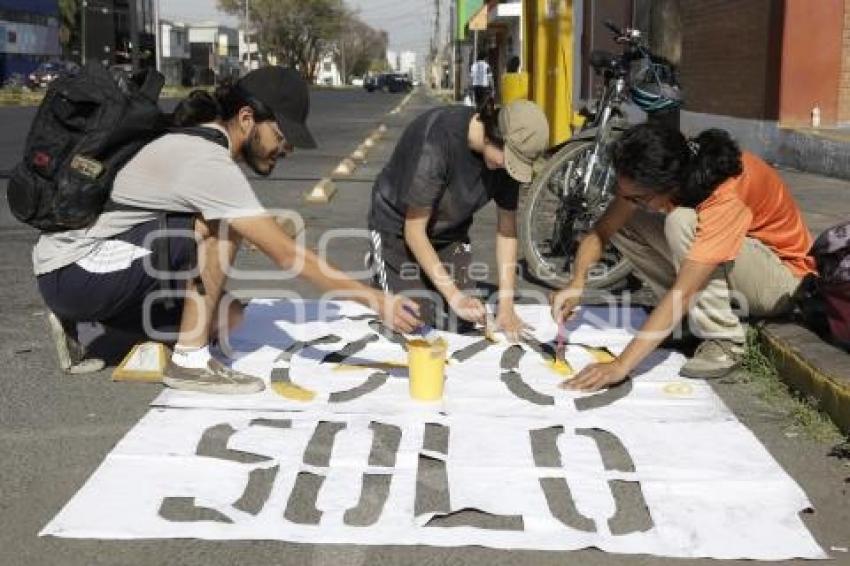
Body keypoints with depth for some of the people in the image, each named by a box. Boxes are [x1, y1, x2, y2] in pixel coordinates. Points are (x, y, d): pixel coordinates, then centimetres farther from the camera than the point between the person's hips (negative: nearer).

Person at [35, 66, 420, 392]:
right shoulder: (210, 163, -22)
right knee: (220, 227, -21)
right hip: (72, 271, -10)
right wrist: (375, 300, -24)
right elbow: (287, 255, -25)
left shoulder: (197, 144, 8)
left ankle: (80, 321, 12)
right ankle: (189, 361, -14)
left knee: (228, 317, 4)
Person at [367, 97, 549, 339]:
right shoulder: (436, 142, -36)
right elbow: (414, 231, -28)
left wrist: (506, 306, -16)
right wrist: (454, 296, -29)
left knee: (459, 323, -4)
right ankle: (381, 274, 18)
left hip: (450, 231, 5)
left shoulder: (508, 156, -19)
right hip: (398, 228, -5)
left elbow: (506, 227, -11)